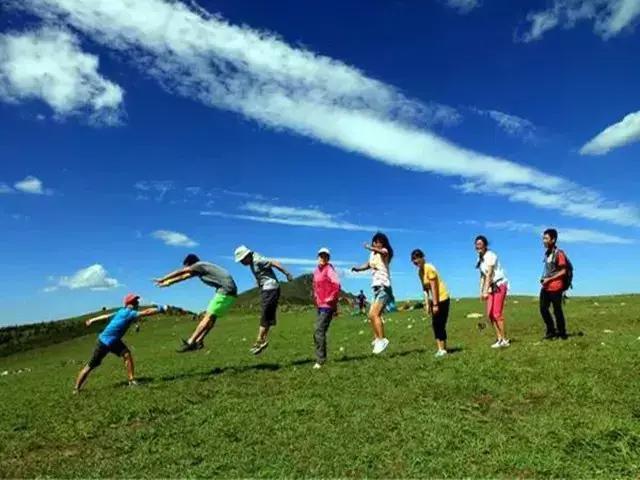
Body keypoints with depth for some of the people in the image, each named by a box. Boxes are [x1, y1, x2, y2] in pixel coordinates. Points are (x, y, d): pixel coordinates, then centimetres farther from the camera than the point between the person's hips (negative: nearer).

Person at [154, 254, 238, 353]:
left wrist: (162, 279, 13)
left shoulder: (199, 265, -5)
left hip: (226, 290, -10)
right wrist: (168, 283, 33)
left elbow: (179, 272, 3)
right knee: (211, 317, 8)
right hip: (228, 291, 10)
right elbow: (184, 277, 29)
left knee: (208, 317, -9)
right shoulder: (199, 268, 20)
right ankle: (198, 341, 9)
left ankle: (190, 342, -7)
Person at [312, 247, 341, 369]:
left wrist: (332, 299, -16)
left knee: (319, 332, -12)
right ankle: (321, 358, 25)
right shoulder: (316, 270, 13)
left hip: (327, 306, -9)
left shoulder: (329, 269, -12)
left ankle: (320, 361, -7)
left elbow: (337, 285, -25)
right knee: (318, 333, 13)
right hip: (320, 305, 9)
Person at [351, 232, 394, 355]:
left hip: (383, 287, -9)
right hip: (376, 287, 9)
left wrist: (369, 247, -54)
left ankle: (382, 340, -12)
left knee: (374, 314, -19)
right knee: (372, 315, 15)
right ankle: (377, 338, 28)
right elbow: (368, 264, 29)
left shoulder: (385, 252, -8)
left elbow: (381, 251, -33)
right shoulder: (372, 254, 14)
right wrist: (357, 268, 9)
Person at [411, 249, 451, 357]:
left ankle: (443, 349, 3)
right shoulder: (420, 271, 7)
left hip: (442, 298, -8)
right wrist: (427, 304, 4)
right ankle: (440, 348, 11)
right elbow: (425, 289, 8)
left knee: (440, 324, -6)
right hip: (434, 300, 8)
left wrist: (435, 304, -19)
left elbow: (433, 287, -20)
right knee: (435, 324, 6)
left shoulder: (429, 268, -19)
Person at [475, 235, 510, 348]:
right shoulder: (480, 258, 10)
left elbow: (489, 274, -22)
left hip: (499, 285, -8)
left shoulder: (490, 255, -15)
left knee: (497, 313, -11)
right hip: (491, 287, 8)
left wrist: (486, 291, -26)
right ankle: (499, 338, 14)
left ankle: (504, 340, -1)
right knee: (490, 314, 6)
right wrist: (481, 291, 9)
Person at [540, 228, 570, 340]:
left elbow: (563, 271, -14)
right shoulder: (547, 253, 11)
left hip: (555, 287, -7)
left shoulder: (559, 253, -12)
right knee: (543, 309, 6)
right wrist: (544, 279, 8)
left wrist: (549, 279, -17)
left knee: (557, 311, 3)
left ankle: (562, 333, 17)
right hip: (546, 287, 7)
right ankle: (551, 330, 21)